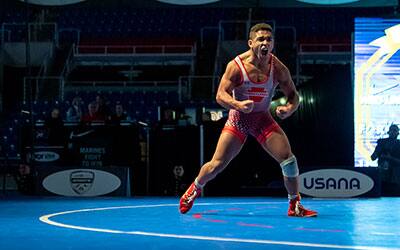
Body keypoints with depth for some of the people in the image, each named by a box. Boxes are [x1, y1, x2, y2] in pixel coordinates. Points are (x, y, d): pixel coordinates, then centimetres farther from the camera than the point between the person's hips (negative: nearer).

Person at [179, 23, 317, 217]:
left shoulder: (278, 68, -13)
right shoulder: (236, 66, -19)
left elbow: (293, 95, -4)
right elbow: (221, 95, -19)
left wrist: (289, 108, -27)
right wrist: (238, 105, -40)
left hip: (263, 119, 2)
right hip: (238, 118, -2)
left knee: (288, 159, -13)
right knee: (217, 165, -1)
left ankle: (295, 206, 3)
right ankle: (195, 188, 31)